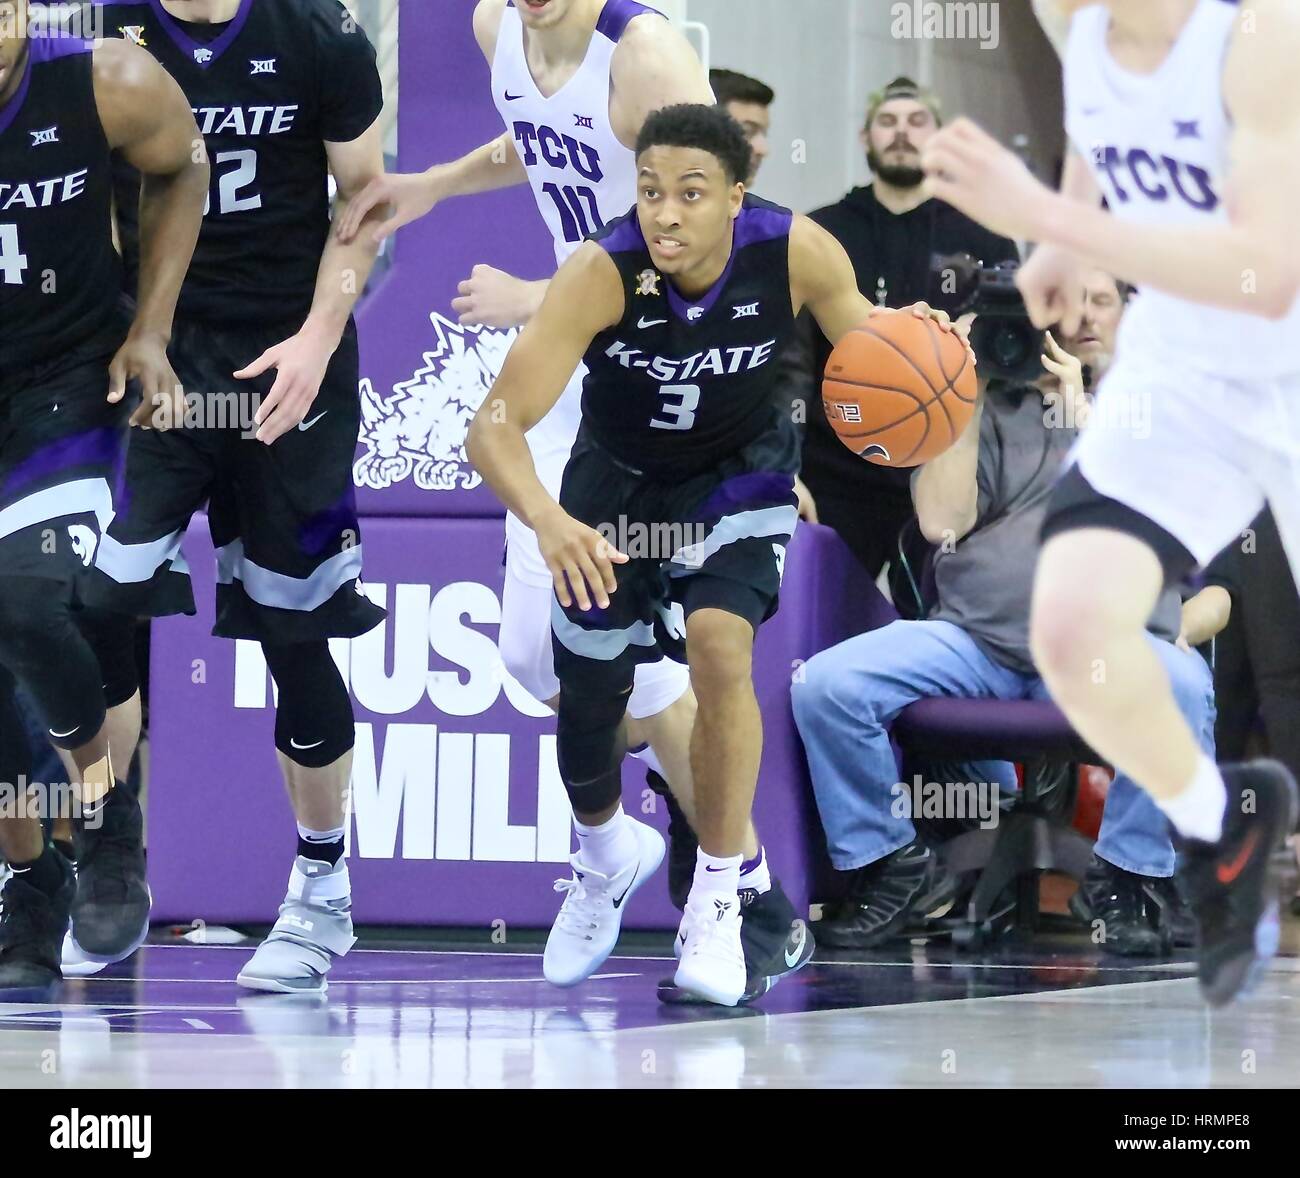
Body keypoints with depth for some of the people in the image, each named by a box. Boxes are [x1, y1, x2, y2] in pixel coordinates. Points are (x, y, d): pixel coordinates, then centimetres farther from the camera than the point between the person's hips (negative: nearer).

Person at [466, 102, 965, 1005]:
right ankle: (608, 855, 45)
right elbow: (496, 424, -39)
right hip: (620, 475, 1)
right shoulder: (604, 272, -36)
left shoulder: (795, 252, -29)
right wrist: (546, 519, -58)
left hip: (739, 472, 0)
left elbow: (861, 334, -7)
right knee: (588, 696, 10)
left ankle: (718, 899, -8)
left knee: (720, 643, -24)